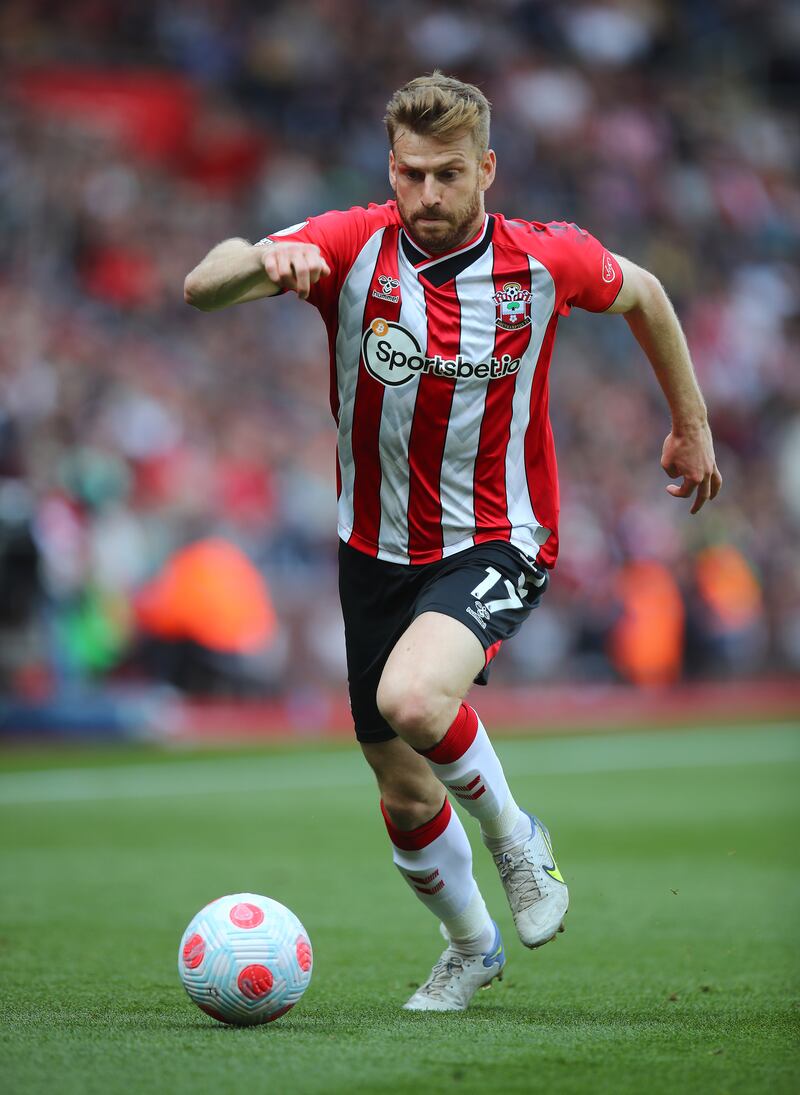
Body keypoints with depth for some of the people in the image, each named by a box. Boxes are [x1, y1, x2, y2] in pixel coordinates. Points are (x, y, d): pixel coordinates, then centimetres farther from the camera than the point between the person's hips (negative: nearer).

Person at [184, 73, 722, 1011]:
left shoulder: (545, 262, -12)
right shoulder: (352, 247, -14)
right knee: (405, 797, 11)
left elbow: (640, 292, 11)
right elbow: (201, 288, -28)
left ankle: (515, 836, -3)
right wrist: (258, 262, -51)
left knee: (413, 698, -33)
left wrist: (692, 425, 18)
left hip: (496, 546, -3)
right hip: (376, 551, 3)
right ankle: (470, 946, 41)